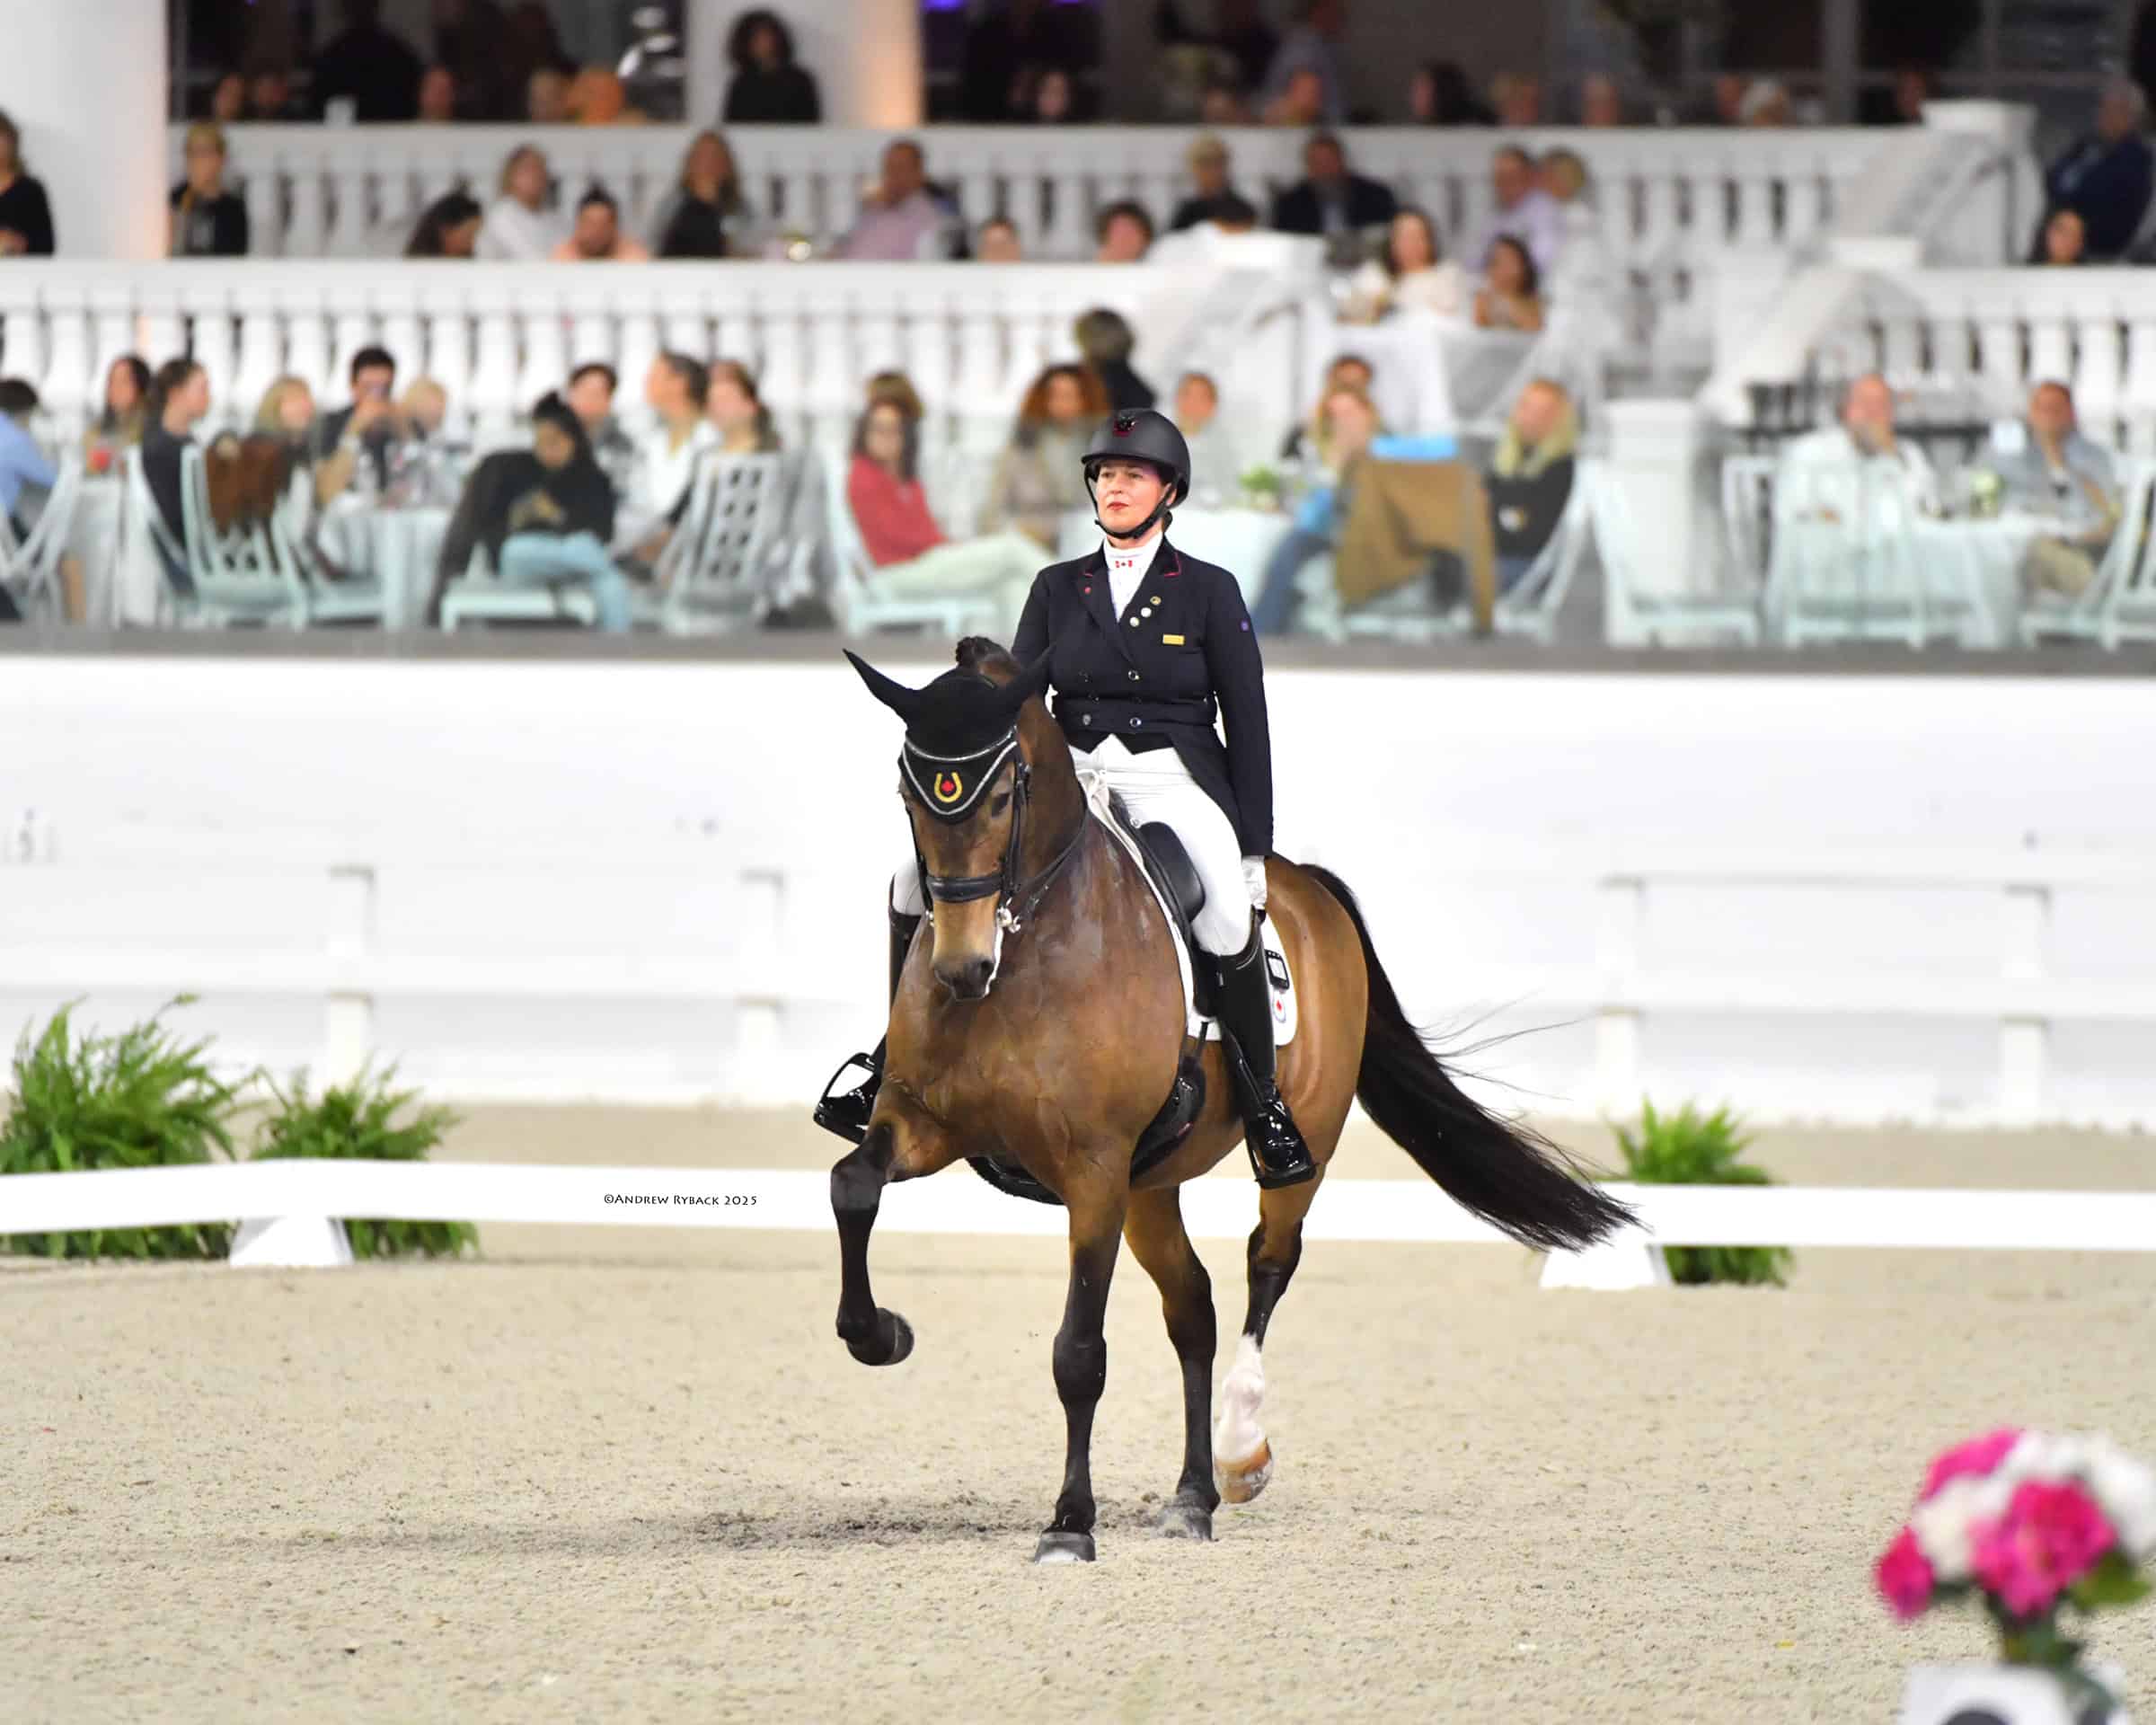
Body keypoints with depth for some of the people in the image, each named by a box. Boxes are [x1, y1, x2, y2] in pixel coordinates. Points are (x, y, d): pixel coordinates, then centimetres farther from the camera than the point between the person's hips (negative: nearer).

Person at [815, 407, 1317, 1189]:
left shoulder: (1209, 592, 4)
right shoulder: (1057, 588, 13)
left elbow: (1248, 726, 3)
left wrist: (1255, 852, -3)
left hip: (1172, 779, -4)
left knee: (1228, 918, -33)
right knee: (920, 874, -15)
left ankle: (1263, 1103, -17)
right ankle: (895, 1071, -3)